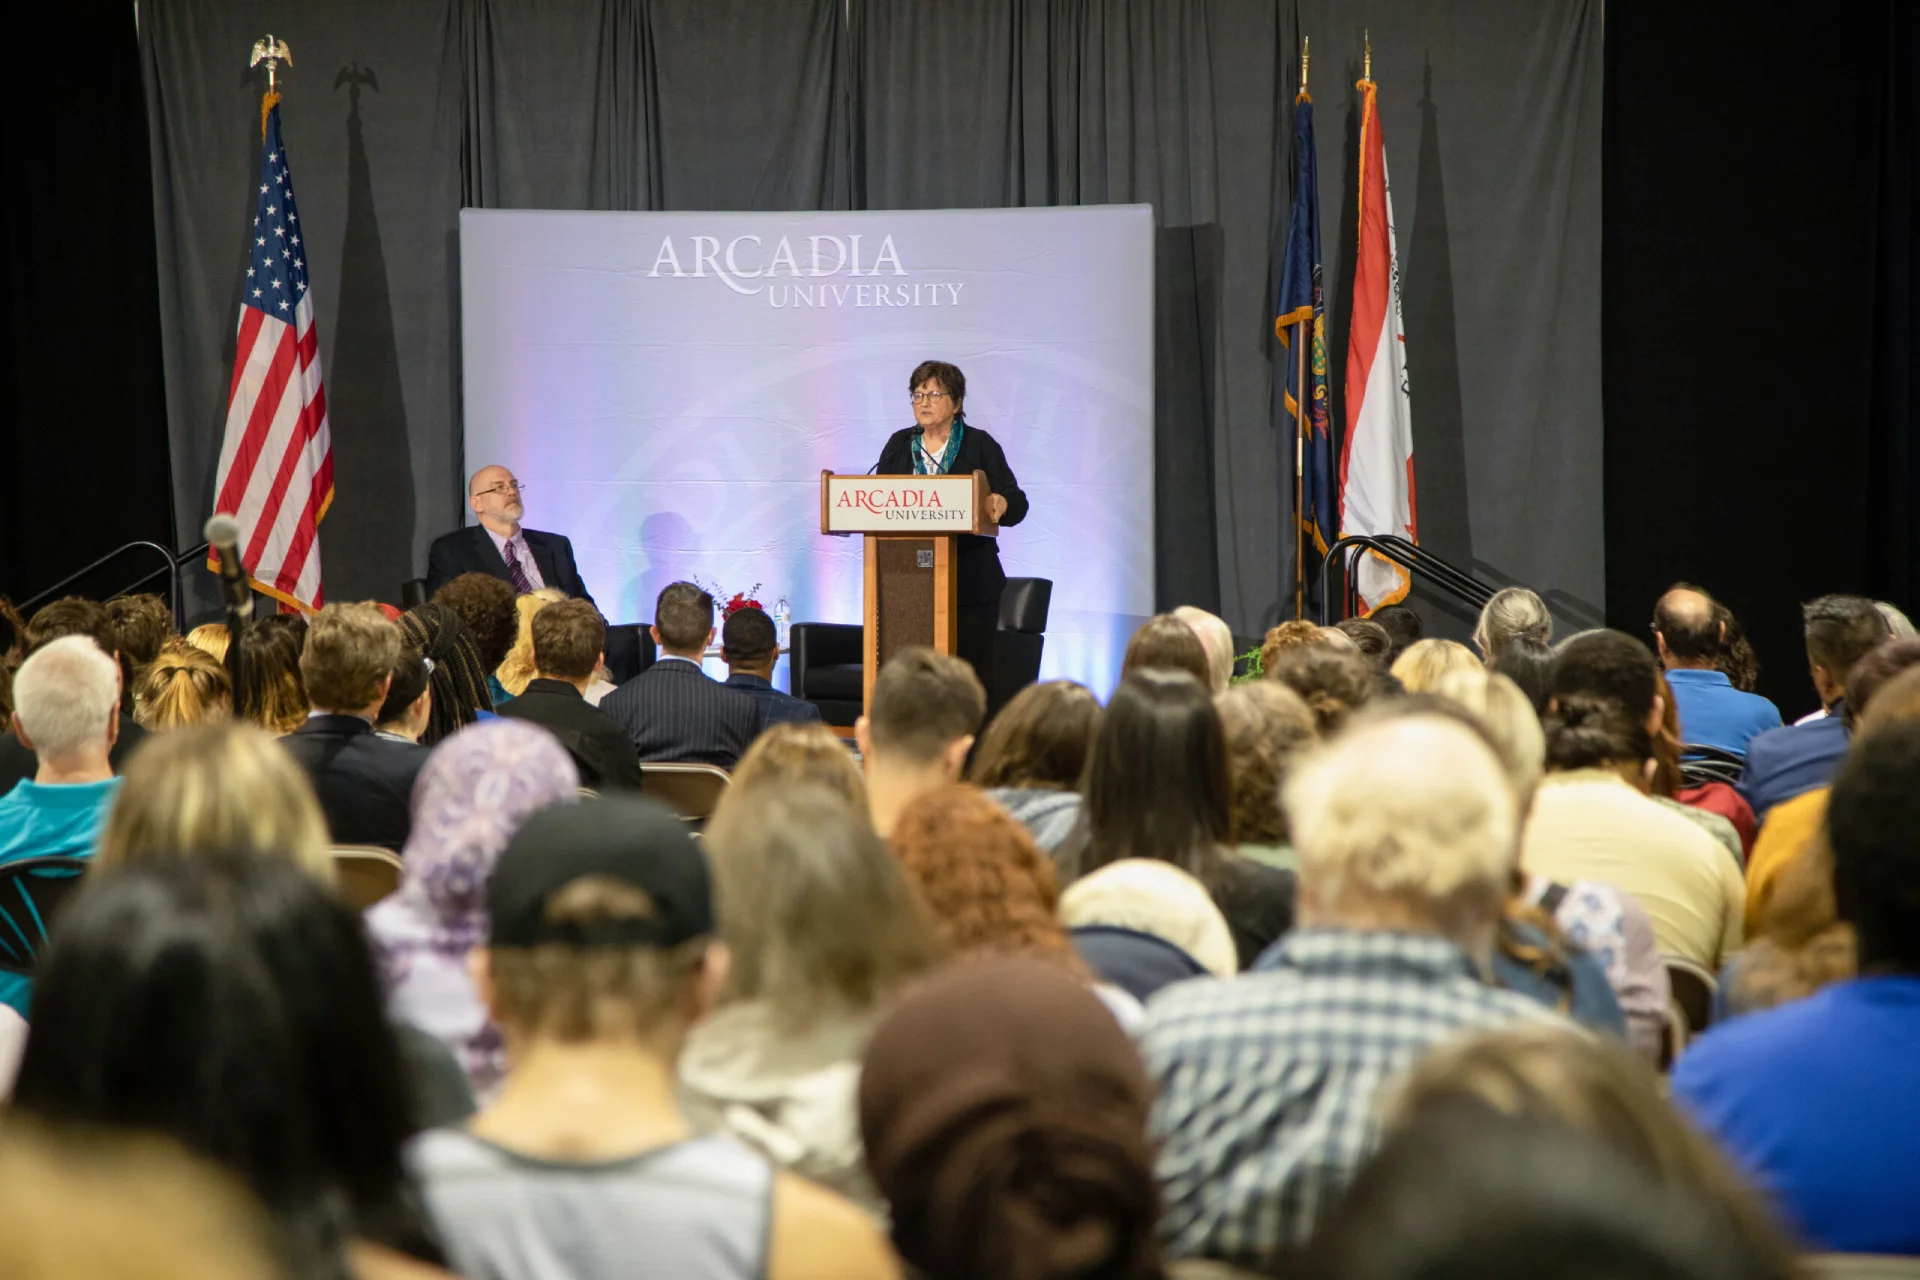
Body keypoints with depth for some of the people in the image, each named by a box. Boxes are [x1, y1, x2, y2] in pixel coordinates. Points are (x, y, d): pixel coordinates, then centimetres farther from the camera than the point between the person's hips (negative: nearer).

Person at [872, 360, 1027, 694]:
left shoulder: (981, 446, 4)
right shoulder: (899, 444, 15)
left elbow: (1016, 504, -2)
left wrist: (1000, 504, -24)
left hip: (969, 582, -3)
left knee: (970, 672, -5)